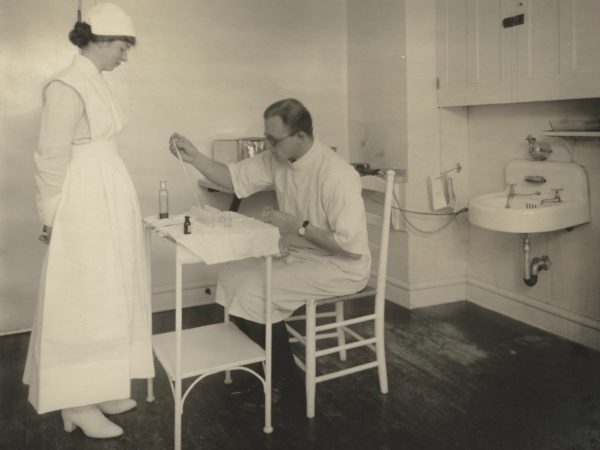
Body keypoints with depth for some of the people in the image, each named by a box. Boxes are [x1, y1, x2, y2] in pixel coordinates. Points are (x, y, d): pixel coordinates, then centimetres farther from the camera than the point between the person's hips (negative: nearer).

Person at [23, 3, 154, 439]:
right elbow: (51, 159, -15)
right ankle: (76, 401, 14)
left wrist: (115, 203, 17)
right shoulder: (68, 87, -15)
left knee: (107, 296, 14)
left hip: (110, 200, 9)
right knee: (84, 300, -1)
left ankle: (98, 388, 27)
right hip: (86, 205, -9)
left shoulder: (96, 82, 13)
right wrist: (54, 219, -10)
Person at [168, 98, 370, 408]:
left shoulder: (335, 175, -27)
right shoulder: (276, 159, -3)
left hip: (339, 266, -8)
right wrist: (194, 157, -11)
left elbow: (352, 246, -28)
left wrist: (297, 225, -25)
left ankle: (282, 376, 5)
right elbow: (233, 177, 4)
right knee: (231, 277, 1)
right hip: (297, 256, 9)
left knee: (252, 292, -19)